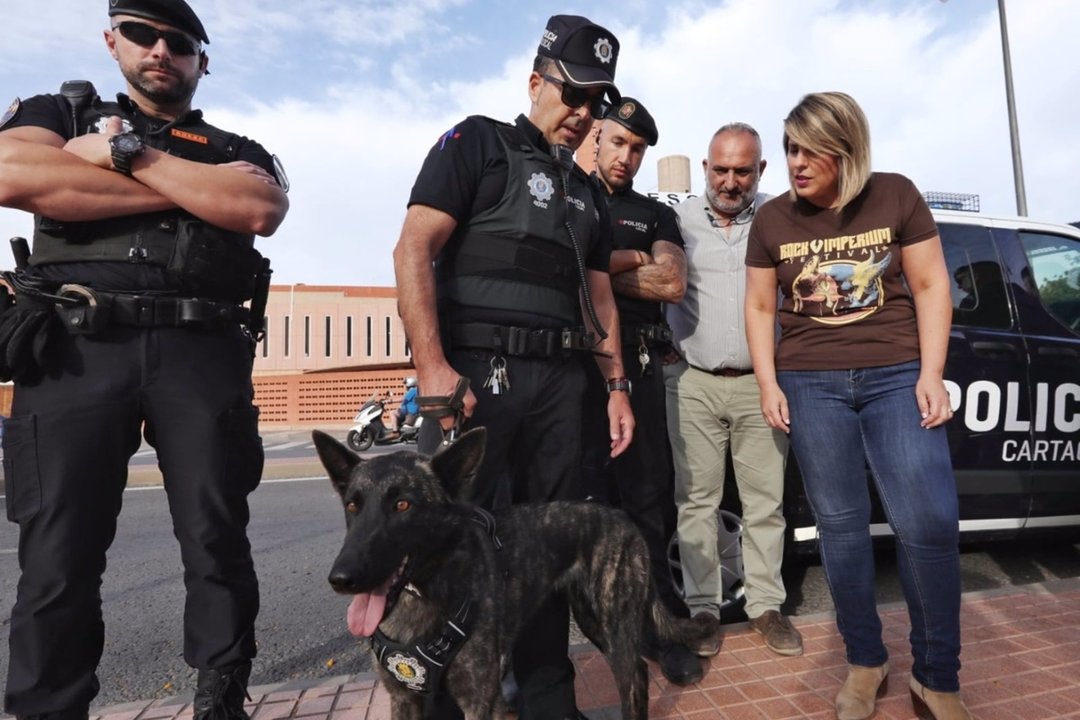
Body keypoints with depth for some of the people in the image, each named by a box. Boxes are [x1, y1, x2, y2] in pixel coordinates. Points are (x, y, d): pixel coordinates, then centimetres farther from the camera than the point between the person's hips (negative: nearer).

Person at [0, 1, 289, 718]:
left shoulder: (238, 151, 21)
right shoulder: (59, 112, 21)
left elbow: (261, 209, -3)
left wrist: (129, 152, -1)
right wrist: (195, 190, -2)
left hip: (203, 354, 1)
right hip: (74, 348, 0)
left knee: (218, 542, 2)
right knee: (58, 556, 2)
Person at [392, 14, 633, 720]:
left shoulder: (588, 192, 23)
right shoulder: (478, 142, 4)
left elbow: (599, 294, 24)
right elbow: (414, 250, -8)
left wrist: (616, 385, 14)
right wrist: (433, 369, -18)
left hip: (559, 381, 6)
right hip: (475, 371, -6)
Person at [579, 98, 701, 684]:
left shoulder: (656, 214, 19)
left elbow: (673, 283, 1)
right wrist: (631, 258, -3)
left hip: (637, 365, 2)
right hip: (574, 362, -1)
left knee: (649, 497, 3)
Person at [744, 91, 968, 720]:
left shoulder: (896, 197, 2)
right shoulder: (772, 219, 6)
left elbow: (931, 286, 2)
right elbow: (760, 307, 9)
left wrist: (930, 376, -6)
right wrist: (769, 384, 0)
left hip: (896, 376, -1)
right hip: (811, 385, 1)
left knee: (930, 524, -7)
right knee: (841, 526, 6)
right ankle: (866, 661, 24)